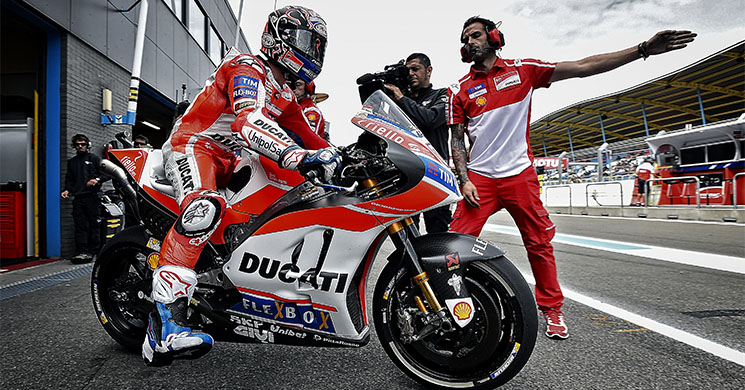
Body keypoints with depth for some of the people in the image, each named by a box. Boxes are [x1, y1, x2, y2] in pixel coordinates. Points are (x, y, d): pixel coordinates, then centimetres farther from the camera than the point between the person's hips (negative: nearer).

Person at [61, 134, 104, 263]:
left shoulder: (94, 159, 9)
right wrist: (67, 190, 6)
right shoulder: (72, 161, 22)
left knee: (94, 225, -3)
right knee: (80, 225, -2)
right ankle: (81, 251, -3)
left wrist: (97, 180, -14)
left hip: (92, 196, -4)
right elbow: (69, 179, 23)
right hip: (78, 197, 4)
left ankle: (93, 251, 2)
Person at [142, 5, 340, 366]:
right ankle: (164, 321, -40)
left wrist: (335, 156, 4)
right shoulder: (247, 68, -13)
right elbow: (247, 122, -33)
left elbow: (305, 136, 21)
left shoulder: (285, 95, 18)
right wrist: (299, 157, -48)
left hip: (230, 159, 10)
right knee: (204, 207, -38)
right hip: (193, 145, -10)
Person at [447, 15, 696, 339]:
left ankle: (551, 308, 22)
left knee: (539, 243, 5)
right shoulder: (459, 90, 7)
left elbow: (582, 68, 5)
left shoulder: (521, 69, 7)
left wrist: (643, 49, 1)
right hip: (479, 178, 0)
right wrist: (464, 180, -7)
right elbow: (457, 140, 6)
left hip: (520, 175, 0)